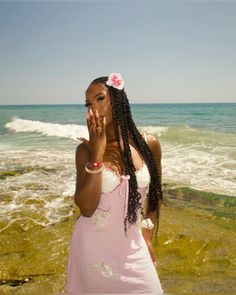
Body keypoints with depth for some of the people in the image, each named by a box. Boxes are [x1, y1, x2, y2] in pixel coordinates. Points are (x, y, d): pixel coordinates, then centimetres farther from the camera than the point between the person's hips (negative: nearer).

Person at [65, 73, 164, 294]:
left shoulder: (149, 144, -8)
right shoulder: (86, 150, -12)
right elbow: (86, 208, -18)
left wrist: (147, 235, 9)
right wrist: (96, 156, -25)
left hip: (132, 247, 2)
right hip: (93, 246, -1)